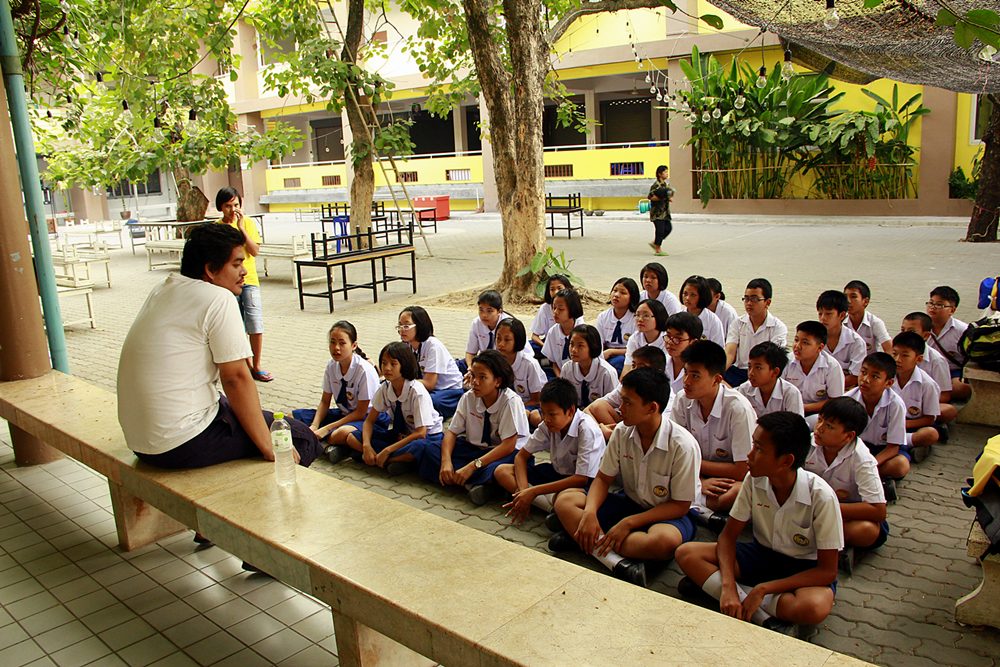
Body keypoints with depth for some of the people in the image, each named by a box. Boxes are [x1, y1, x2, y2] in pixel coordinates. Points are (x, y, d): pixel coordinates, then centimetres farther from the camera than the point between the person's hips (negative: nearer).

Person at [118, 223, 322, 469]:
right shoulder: (218, 299, -14)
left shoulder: (161, 291, 12)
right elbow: (236, 378, -17)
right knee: (303, 439, -4)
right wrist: (269, 449, -14)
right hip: (184, 445, -10)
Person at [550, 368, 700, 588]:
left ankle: (584, 539, -27)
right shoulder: (622, 432, -8)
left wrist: (629, 523, -25)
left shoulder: (683, 445, -22)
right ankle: (618, 562, -33)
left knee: (665, 540, -41)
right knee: (564, 500, -14)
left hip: (668, 513, -5)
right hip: (630, 502, 5)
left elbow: (680, 505, -18)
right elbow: (603, 479, 0)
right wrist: (590, 513, -21)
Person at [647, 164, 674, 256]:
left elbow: (671, 192, 23)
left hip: (665, 211, 9)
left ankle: (655, 243, 23)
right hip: (657, 211, -9)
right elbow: (650, 197, -19)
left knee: (668, 228, 9)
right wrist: (662, 198, -24)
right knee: (660, 229, -7)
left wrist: (670, 197, 0)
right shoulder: (656, 185, -14)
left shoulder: (667, 183, 11)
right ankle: (658, 250, 3)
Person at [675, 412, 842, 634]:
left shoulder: (821, 497, -24)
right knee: (687, 554, -18)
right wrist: (728, 586, -26)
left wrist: (763, 589, -28)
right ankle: (766, 619, -25)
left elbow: (827, 571, -20)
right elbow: (728, 536, -7)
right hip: (762, 555, 4)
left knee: (815, 606, -40)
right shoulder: (754, 480, -13)